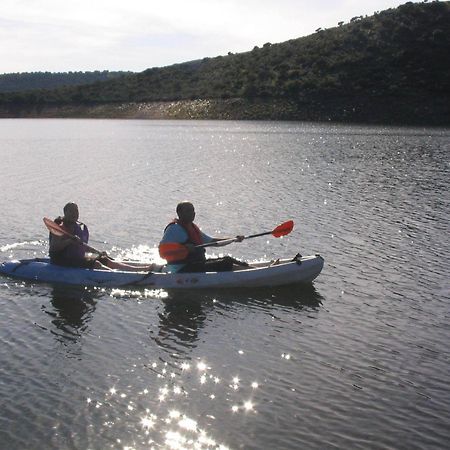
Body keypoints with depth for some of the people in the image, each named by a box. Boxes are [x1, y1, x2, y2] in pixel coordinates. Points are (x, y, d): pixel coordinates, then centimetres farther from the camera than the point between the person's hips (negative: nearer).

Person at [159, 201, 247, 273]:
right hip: (184, 270, -10)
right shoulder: (174, 228, -12)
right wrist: (183, 248, -35)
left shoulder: (193, 228, 19)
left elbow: (211, 241, 25)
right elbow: (163, 250, -23)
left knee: (227, 260, 2)